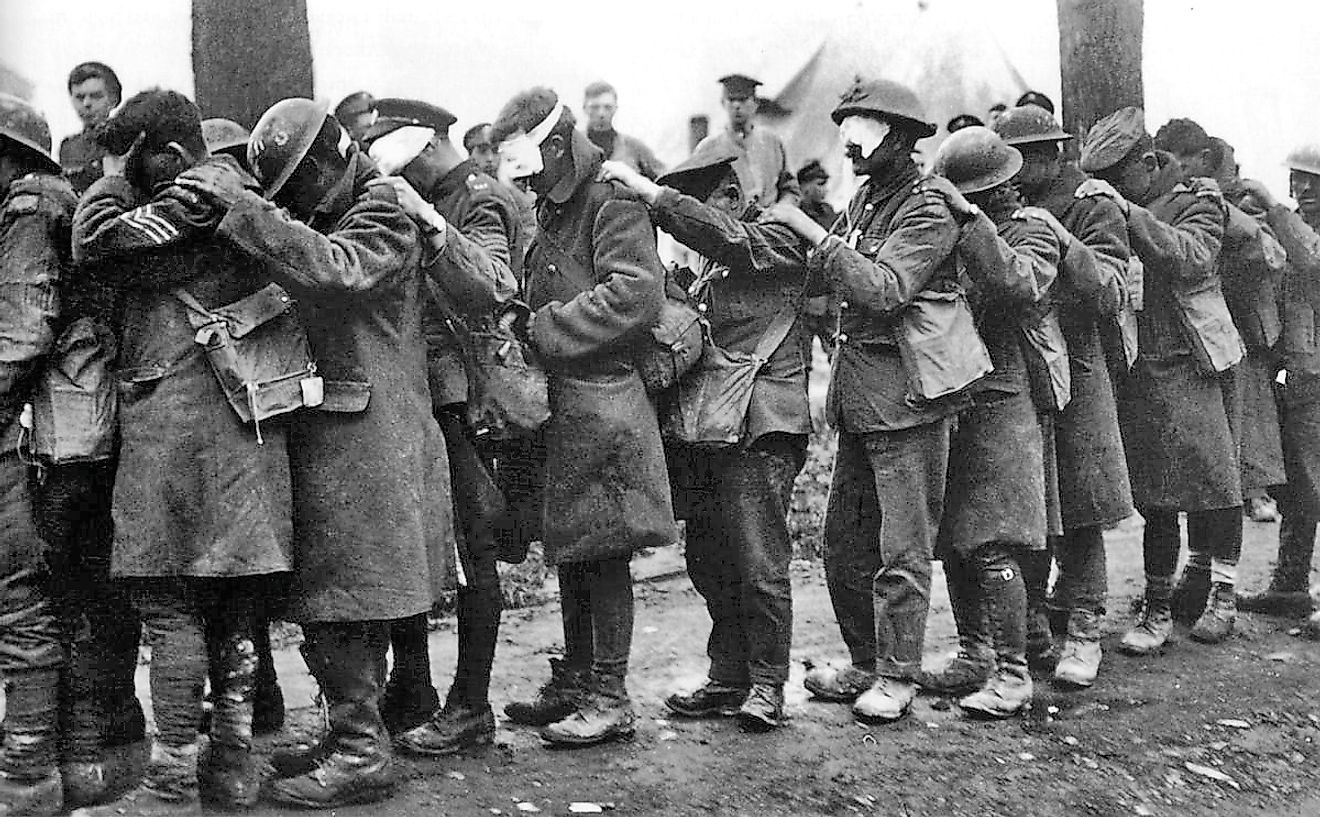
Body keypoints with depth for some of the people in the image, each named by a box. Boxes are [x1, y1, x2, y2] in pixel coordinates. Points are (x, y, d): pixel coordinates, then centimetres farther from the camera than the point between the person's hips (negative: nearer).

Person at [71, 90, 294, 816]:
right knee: (227, 603, 12)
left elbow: (97, 243, -10)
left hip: (179, 419, -9)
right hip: (238, 423, 9)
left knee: (168, 600, -5)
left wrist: (112, 178, 4)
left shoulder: (200, 190, -7)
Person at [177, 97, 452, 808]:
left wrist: (239, 204, -24)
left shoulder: (383, 214, -6)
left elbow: (334, 270, -25)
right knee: (345, 597, 13)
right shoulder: (320, 222, 22)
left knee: (337, 599, -6)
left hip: (364, 436, -9)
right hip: (325, 431, 9)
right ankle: (353, 735, 23)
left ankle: (362, 754, 1)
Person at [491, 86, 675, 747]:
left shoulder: (612, 204, -9)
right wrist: (532, 330, 6)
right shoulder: (553, 212, 20)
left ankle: (610, 698, 3)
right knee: (568, 550, 14)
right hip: (559, 400, 9)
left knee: (601, 551, -4)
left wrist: (543, 330, -17)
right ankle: (573, 683, 24)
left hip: (600, 400, -9)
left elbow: (635, 294, -22)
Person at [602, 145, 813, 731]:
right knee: (708, 560, 9)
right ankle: (727, 678, 20)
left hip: (759, 424, -8)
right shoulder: (711, 263, 23)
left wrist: (646, 191, -23)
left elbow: (723, 235, -21)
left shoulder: (776, 239, -2)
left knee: (759, 565, -7)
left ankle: (766, 685, 5)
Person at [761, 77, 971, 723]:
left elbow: (883, 288, -25)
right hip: (858, 395, 9)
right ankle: (865, 663, 26)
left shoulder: (928, 211, -12)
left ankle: (897, 677, 10)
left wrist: (808, 229, -23)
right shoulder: (864, 200, 14)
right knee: (844, 541, 13)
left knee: (901, 549, 0)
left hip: (907, 393, -8)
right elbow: (826, 271, 14)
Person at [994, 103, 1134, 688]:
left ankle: (1082, 631, 9)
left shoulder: (1092, 210, -2)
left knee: (1078, 513, -1)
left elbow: (1110, 299, -13)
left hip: (1072, 372, -4)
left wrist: (1059, 244, -22)